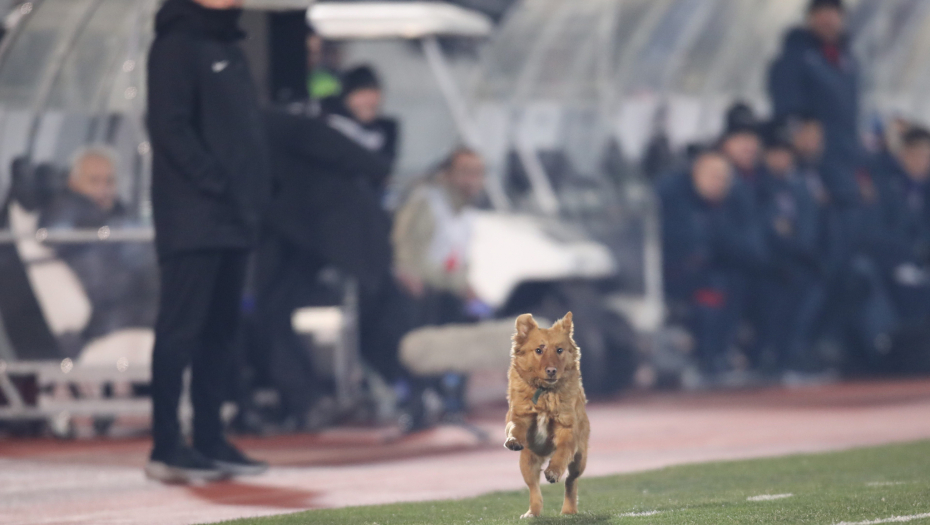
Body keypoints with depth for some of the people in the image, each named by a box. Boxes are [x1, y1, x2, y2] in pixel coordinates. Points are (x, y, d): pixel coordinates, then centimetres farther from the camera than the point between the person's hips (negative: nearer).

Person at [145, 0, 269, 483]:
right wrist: (215, 185, -18)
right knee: (181, 329, -8)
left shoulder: (228, 48, 20)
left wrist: (253, 197, 9)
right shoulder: (177, 45, -7)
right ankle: (166, 448, -8)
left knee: (219, 330, 10)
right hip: (193, 220, -9)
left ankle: (210, 441, 14)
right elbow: (170, 127, -15)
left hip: (232, 222, 9)